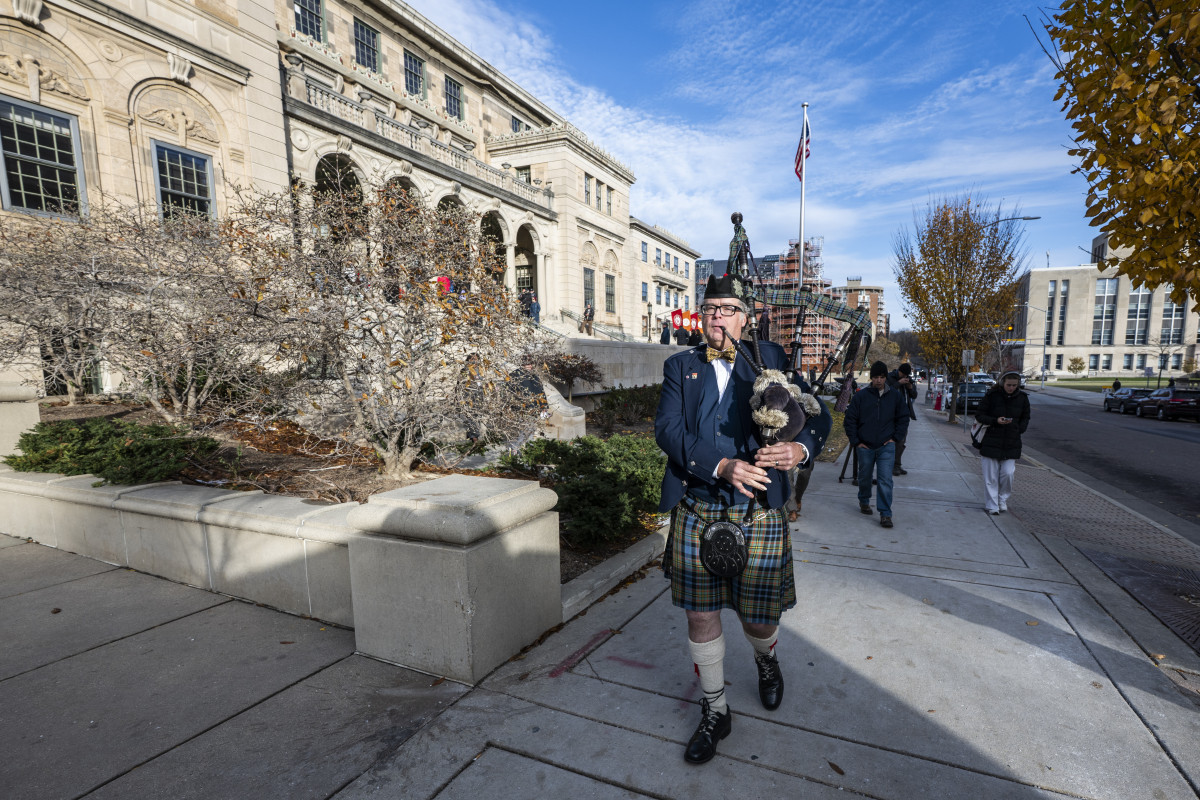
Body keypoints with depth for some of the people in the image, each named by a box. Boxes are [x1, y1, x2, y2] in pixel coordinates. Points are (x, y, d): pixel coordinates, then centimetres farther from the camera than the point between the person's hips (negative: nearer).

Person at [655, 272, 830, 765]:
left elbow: (818, 416, 6)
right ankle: (714, 713, 33)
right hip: (696, 512, 1)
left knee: (758, 617, 10)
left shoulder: (771, 360, 6)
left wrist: (800, 449, -17)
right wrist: (722, 466, -21)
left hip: (757, 514, 0)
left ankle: (766, 660, 48)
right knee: (700, 617, 9)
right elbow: (667, 430, -7)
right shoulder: (680, 367, 6)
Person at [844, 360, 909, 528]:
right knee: (864, 477, 15)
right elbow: (849, 420, 2)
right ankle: (864, 501, 39)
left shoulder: (895, 396, 3)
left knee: (885, 480, -8)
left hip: (886, 446, 0)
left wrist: (896, 437, 3)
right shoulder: (860, 396, -1)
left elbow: (903, 418, 13)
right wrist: (855, 441, -3)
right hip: (865, 446, 0)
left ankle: (885, 514, -3)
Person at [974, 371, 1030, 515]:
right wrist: (995, 421, -19)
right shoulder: (992, 395, -6)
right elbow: (979, 415, -3)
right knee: (991, 476, 1)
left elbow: (1025, 418, 16)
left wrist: (1018, 430, 0)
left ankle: (1003, 499, 22)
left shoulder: (1022, 398, 4)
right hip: (991, 442, -2)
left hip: (1012, 443, 2)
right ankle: (992, 505, 12)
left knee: (1008, 473, -3)